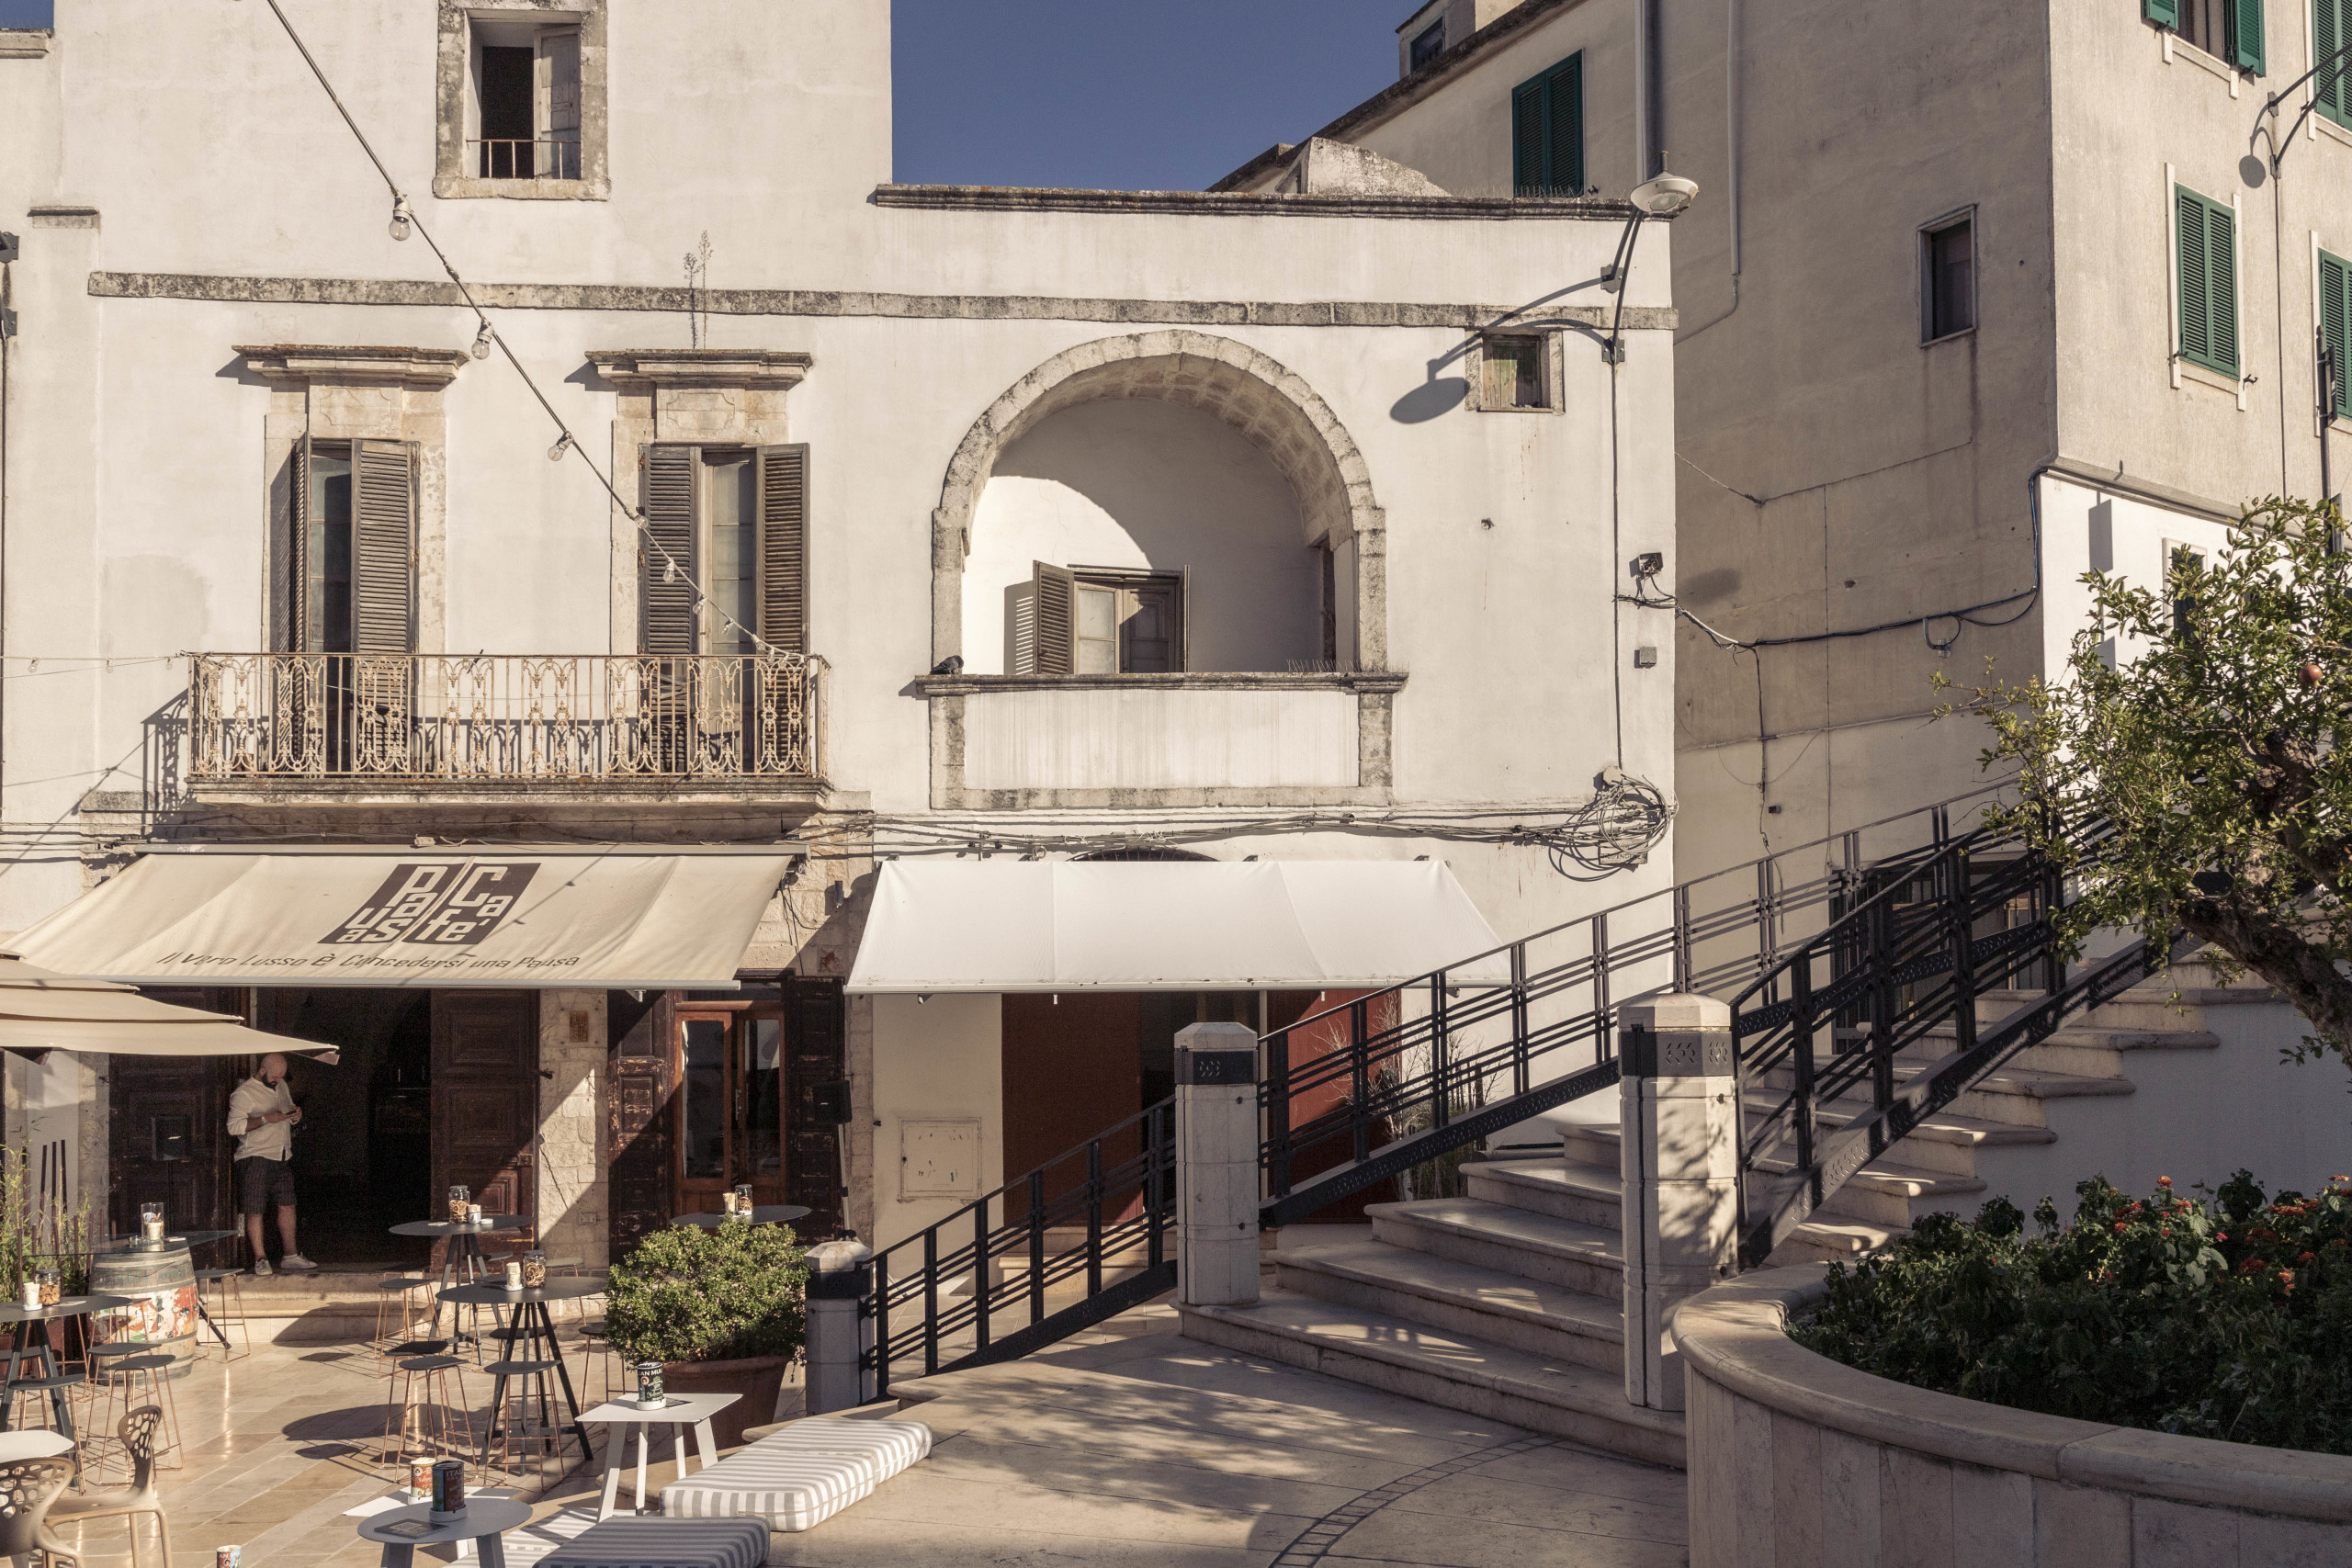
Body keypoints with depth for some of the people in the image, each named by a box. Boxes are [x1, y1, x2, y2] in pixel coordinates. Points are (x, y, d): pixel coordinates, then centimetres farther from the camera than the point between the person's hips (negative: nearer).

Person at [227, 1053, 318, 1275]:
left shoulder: (281, 1086, 16)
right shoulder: (244, 1093, -9)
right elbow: (234, 1126, -18)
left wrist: (296, 1114, 3)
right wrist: (266, 1119, -24)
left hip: (283, 1157, 7)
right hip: (256, 1159, -7)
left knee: (287, 1206, 9)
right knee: (255, 1210, -5)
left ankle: (290, 1257, 16)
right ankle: (260, 1260, 2)